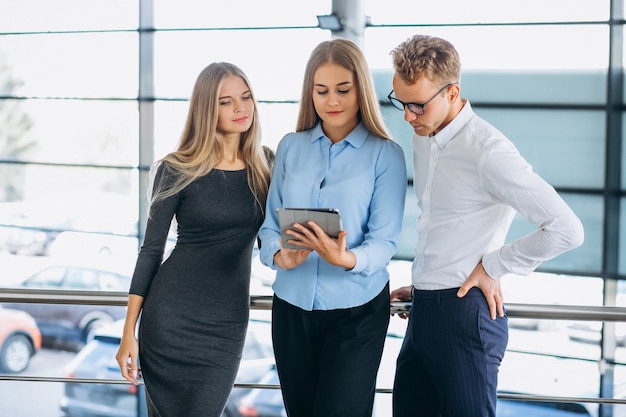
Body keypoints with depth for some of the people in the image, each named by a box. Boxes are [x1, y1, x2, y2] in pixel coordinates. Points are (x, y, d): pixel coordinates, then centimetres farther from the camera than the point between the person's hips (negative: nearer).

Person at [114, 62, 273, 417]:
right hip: (170, 316, -2)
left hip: (228, 323, 2)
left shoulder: (265, 164, 4)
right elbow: (151, 250, -2)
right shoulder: (177, 170, -6)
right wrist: (129, 333, -4)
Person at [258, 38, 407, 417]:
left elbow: (384, 242, -9)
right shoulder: (291, 147, 6)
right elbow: (270, 224, 6)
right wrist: (280, 256, -16)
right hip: (292, 305, 4)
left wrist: (346, 259, -30)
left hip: (356, 310, -3)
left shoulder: (386, 155, -5)